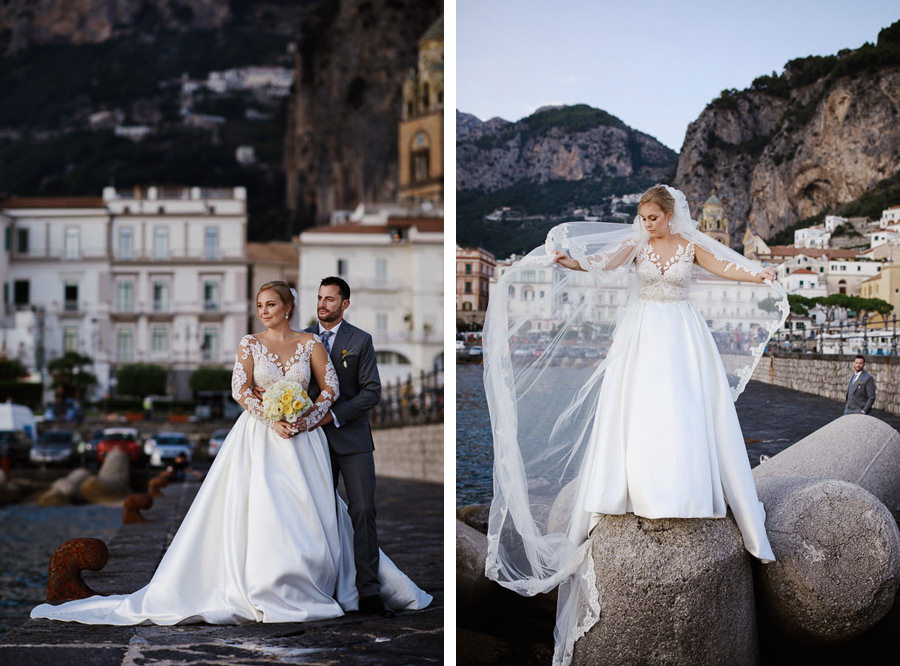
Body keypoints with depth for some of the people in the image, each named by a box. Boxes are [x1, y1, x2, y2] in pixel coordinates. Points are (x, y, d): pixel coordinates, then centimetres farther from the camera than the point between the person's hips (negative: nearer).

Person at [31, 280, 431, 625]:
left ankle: (310, 592, 13)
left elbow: (330, 388, 3)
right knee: (258, 511, -6)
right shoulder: (250, 344, 5)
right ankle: (269, 594, -1)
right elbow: (240, 389, -5)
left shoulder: (310, 344, 6)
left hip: (302, 437, 1)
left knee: (309, 513, 0)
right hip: (259, 438, -1)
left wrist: (304, 420, -11)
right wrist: (272, 420, -17)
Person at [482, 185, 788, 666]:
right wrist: (570, 262, -34)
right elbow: (607, 263, -15)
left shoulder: (690, 245, 3)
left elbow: (723, 267, -9)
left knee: (685, 408, -6)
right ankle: (641, 487, -1)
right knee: (636, 408, -5)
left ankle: (686, 488, -2)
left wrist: (757, 276, -27)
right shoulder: (635, 243, 1)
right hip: (641, 334, 0)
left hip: (683, 335, 0)